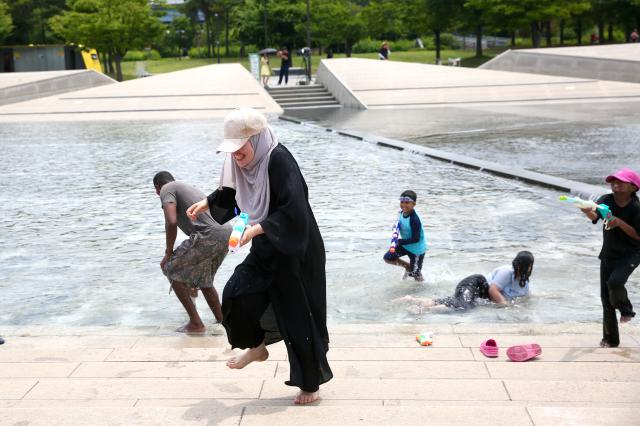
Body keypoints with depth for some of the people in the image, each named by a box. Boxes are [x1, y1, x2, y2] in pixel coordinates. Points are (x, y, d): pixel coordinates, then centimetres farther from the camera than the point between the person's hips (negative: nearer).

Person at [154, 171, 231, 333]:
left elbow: (171, 222, -12)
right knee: (203, 279, 27)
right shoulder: (191, 188, 32)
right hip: (226, 235, 8)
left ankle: (196, 324, 10)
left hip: (208, 237, -8)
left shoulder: (166, 189, 6)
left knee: (171, 269, 9)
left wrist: (168, 253, 1)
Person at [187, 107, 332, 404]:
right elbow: (230, 193, 22)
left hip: (295, 253, -7)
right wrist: (208, 203, 13)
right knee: (236, 295, -7)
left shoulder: (278, 160, -23)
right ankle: (257, 347, 22)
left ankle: (311, 384, 20)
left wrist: (257, 229, -30)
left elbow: (293, 211, -28)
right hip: (266, 251, 7)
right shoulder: (240, 162, 0)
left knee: (299, 316, 2)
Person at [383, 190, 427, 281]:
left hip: (417, 249, -8)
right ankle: (408, 266, 25)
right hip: (405, 245, 8)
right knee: (387, 258, 4)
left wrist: (400, 241, -28)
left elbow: (415, 239, -31)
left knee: (415, 274, 4)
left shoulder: (415, 220, -33)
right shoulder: (401, 212, -8)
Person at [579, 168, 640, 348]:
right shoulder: (607, 200, -10)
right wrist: (588, 211, -50)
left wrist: (619, 222, -27)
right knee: (605, 296, 5)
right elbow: (595, 215, -27)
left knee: (615, 282, -30)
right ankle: (610, 340, 20)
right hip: (608, 254, 4)